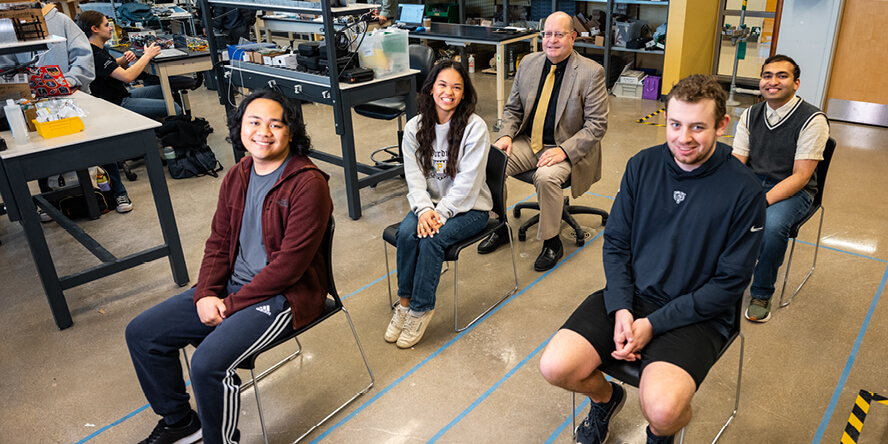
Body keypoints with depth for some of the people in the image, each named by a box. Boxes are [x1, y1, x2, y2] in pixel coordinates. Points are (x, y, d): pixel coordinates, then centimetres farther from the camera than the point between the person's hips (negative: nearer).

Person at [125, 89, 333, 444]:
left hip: (283, 295, -8)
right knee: (141, 333, 7)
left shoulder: (308, 184, -19)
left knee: (209, 362, -26)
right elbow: (219, 242, 10)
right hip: (232, 285, 8)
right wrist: (206, 294, -6)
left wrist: (232, 304, -15)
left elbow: (290, 263, -21)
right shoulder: (237, 177, 6)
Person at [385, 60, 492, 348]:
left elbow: (467, 182, -17)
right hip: (430, 202, 4)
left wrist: (440, 213, -24)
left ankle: (421, 308, -11)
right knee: (406, 231, -24)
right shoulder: (415, 127, 1)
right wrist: (424, 210, -20)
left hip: (468, 207, -4)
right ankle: (405, 300, -7)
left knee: (432, 238, -28)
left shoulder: (475, 127, -12)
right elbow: (414, 177, -3)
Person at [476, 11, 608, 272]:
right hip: (528, 142, 5)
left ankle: (552, 243, -11)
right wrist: (506, 135, -7)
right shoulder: (528, 63, 6)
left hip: (565, 149, -5)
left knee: (546, 176, -35)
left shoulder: (591, 72, -9)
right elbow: (513, 108, 14)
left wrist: (564, 151, -23)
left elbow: (597, 124, -11)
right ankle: (500, 228, 3)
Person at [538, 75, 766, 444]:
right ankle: (606, 397, 21)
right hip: (630, 296, 4)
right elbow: (616, 242, 5)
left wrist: (653, 324, -14)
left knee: (661, 409, -28)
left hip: (696, 314, -3)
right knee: (555, 367, -16)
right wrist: (621, 309, -10)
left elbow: (729, 282, -9)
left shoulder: (744, 192, -11)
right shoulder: (642, 166, 0)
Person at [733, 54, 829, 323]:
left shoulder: (812, 120, -11)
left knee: (772, 225, -35)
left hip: (792, 191, -4)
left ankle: (762, 293, -8)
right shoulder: (751, 115, 4)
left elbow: (800, 176, -16)